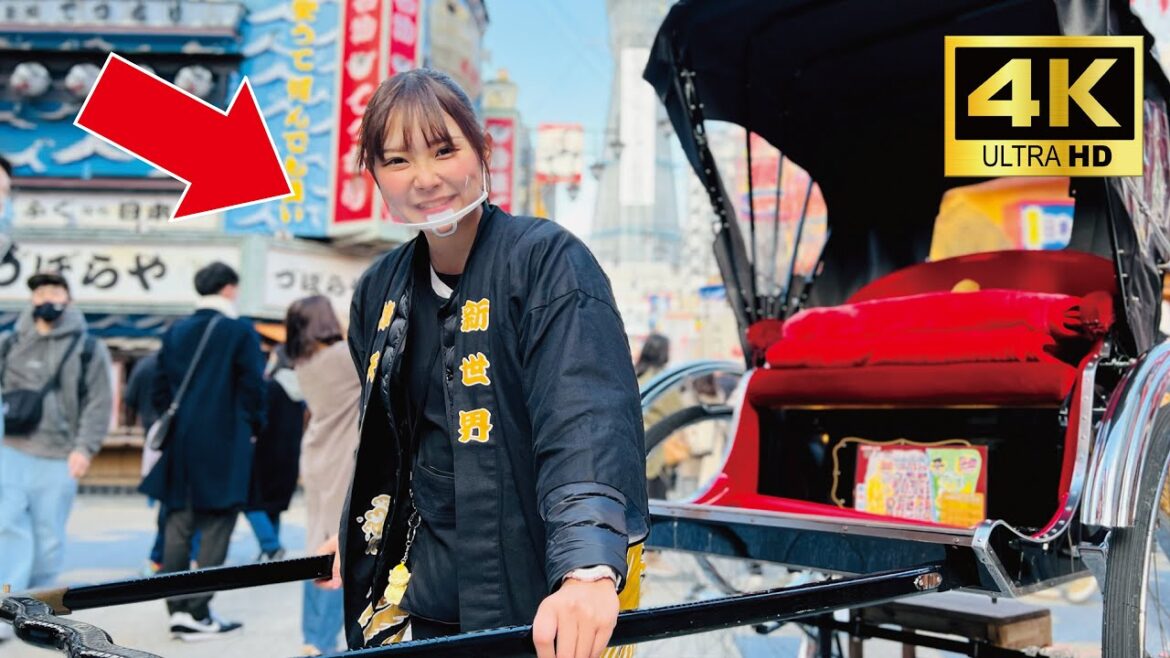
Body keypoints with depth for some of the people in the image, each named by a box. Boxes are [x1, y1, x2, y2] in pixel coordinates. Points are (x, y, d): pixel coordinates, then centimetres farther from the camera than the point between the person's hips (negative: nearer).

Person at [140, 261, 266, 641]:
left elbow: (161, 387, 10)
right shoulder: (240, 332, -7)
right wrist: (255, 427, 5)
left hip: (180, 443, 5)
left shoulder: (175, 333, 9)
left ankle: (177, 610, 12)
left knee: (178, 526, 10)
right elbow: (252, 387, -9)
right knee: (215, 528, 1)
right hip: (223, 445, -5)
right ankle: (198, 615, 1)